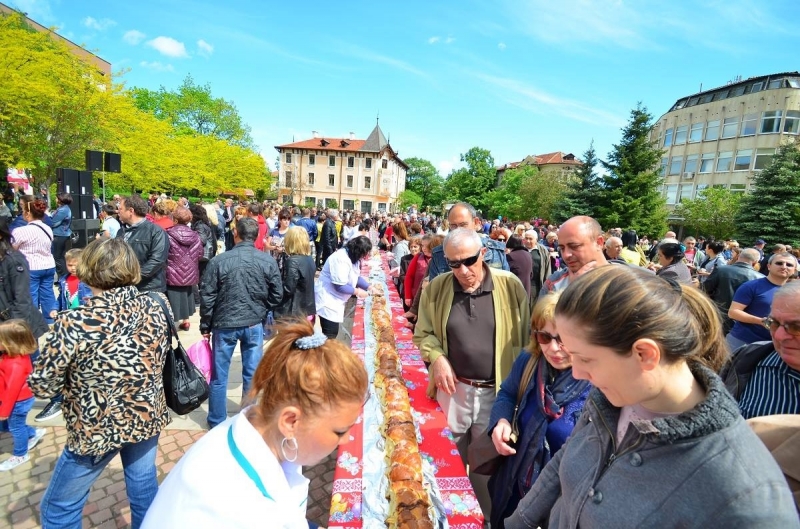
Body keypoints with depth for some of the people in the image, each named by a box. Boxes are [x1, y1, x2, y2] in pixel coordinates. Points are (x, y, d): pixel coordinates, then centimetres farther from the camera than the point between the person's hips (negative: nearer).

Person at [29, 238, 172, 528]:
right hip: (148, 418, 4)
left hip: (97, 429, -4)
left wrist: (78, 376, 4)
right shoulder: (154, 308, -11)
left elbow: (41, 385, -13)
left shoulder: (74, 324, -25)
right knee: (144, 487, 25)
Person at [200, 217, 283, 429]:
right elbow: (277, 294, -1)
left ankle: (217, 422, 27)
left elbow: (207, 296, -5)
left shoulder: (219, 260, -10)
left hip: (224, 324, -1)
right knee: (252, 374, 12)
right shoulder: (268, 261, -7)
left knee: (219, 376, 14)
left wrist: (205, 325, 7)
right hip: (255, 324, 1)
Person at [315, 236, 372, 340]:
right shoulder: (341, 259, -27)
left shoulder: (353, 256, 4)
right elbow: (340, 286, -27)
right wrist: (357, 291, -15)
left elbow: (356, 277, 15)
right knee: (330, 334, -7)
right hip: (327, 300, -10)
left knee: (333, 333, 17)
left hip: (335, 299, 10)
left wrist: (369, 287, 6)